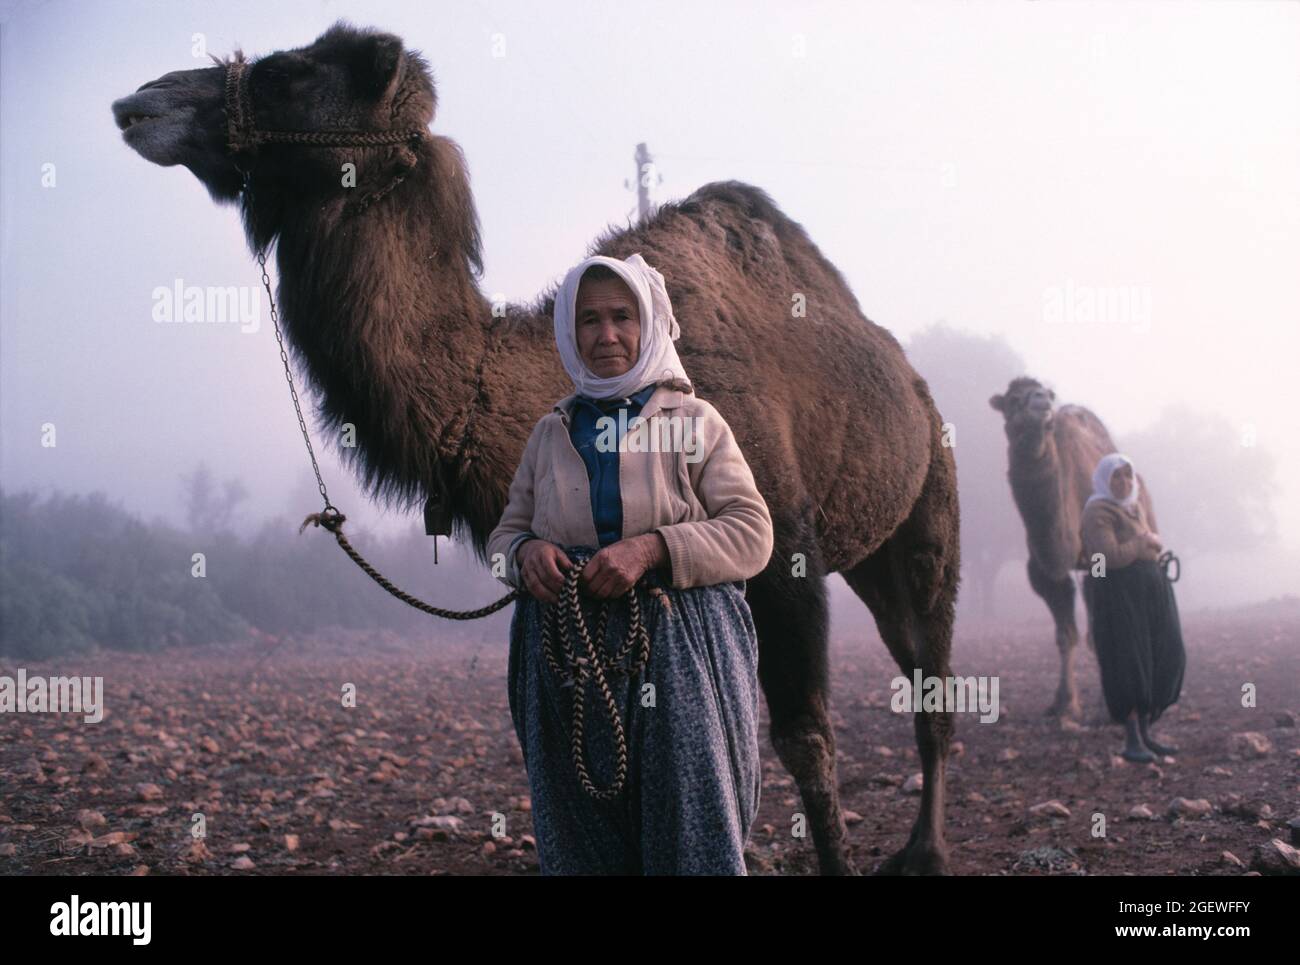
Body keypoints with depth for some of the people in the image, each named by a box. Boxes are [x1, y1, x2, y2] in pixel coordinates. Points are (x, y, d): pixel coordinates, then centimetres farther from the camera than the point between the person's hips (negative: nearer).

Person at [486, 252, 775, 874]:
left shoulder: (695, 421, 4)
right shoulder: (551, 432, 14)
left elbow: (752, 535, -3)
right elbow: (505, 531, 19)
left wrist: (650, 549, -17)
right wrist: (524, 552, -6)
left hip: (677, 653, -3)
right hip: (566, 657, 3)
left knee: (691, 828, -3)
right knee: (577, 838, 7)